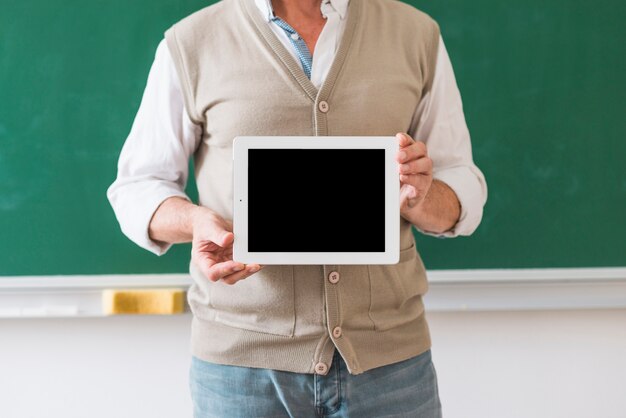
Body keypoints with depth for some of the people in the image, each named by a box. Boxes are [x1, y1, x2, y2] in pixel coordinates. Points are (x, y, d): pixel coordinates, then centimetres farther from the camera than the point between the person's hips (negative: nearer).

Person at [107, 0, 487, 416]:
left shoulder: (418, 34, 3)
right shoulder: (190, 44, -1)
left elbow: (465, 191, 7)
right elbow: (136, 187, 5)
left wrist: (419, 198, -16)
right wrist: (196, 220, -17)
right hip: (242, 356, -1)